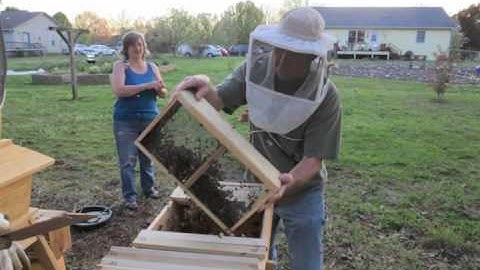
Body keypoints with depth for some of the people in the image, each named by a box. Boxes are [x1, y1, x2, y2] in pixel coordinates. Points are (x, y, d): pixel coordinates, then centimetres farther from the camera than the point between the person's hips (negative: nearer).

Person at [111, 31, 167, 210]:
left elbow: (163, 93, 9)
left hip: (150, 119, 4)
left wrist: (159, 89, -16)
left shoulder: (152, 67, 7)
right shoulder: (120, 66, -4)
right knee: (127, 161, 0)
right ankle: (130, 196, 11)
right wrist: (147, 85, -24)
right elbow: (118, 90, -20)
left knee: (148, 157, 15)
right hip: (126, 121, -3)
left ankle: (149, 187, 33)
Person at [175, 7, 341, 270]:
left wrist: (289, 180, -44)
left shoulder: (326, 98, -25)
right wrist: (205, 88, -36)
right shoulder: (257, 67, -16)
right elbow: (220, 100, -13)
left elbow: (314, 159, -24)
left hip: (301, 193, -3)